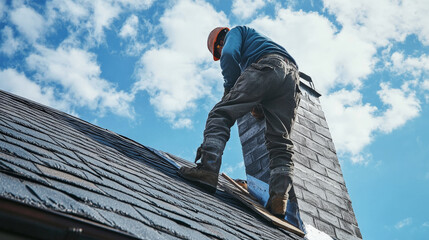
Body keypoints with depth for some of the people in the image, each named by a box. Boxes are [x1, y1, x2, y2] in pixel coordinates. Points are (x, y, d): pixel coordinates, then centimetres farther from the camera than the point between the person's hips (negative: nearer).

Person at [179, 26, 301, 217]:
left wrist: (230, 88, 8)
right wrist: (259, 106, 28)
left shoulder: (237, 32, 26)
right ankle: (280, 197, -17)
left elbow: (229, 55, 1)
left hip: (267, 68, -7)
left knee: (221, 114, -13)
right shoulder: (258, 40, 48)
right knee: (280, 141, -1)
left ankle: (208, 168, -32)